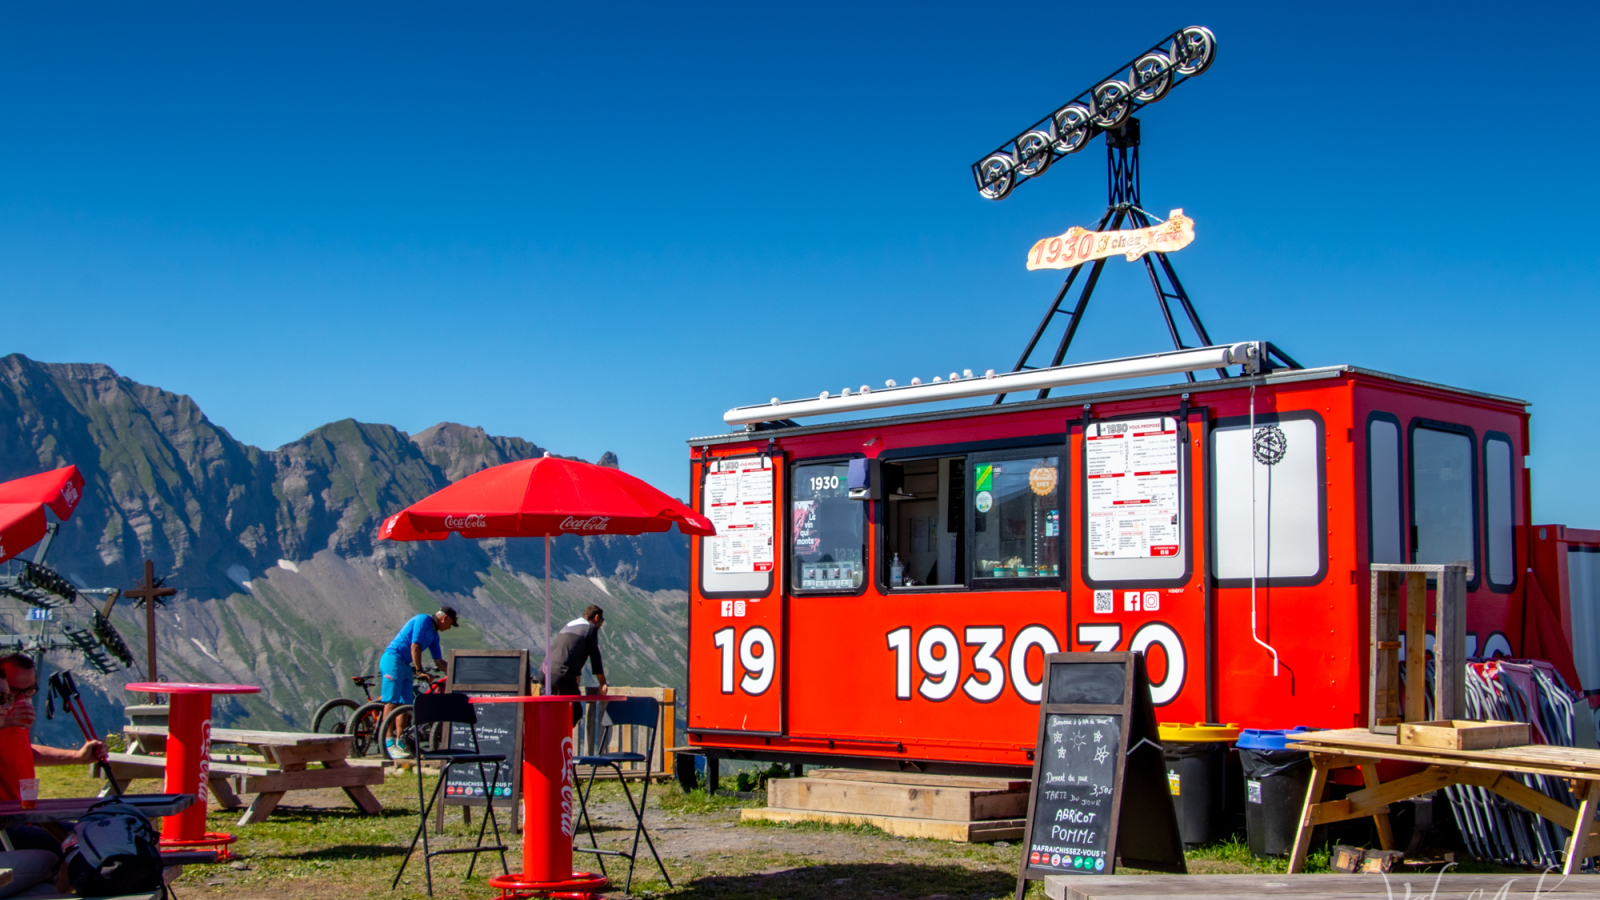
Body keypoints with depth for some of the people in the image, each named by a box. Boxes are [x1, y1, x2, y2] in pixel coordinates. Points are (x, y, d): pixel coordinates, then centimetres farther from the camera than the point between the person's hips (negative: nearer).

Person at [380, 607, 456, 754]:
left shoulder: (434, 635, 19)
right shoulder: (423, 620, -8)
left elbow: (439, 662, 21)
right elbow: (415, 646, -15)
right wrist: (419, 670, -13)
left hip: (405, 665, 10)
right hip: (393, 659, -10)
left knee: (405, 704, 6)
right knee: (392, 702, -13)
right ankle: (388, 742, -18)